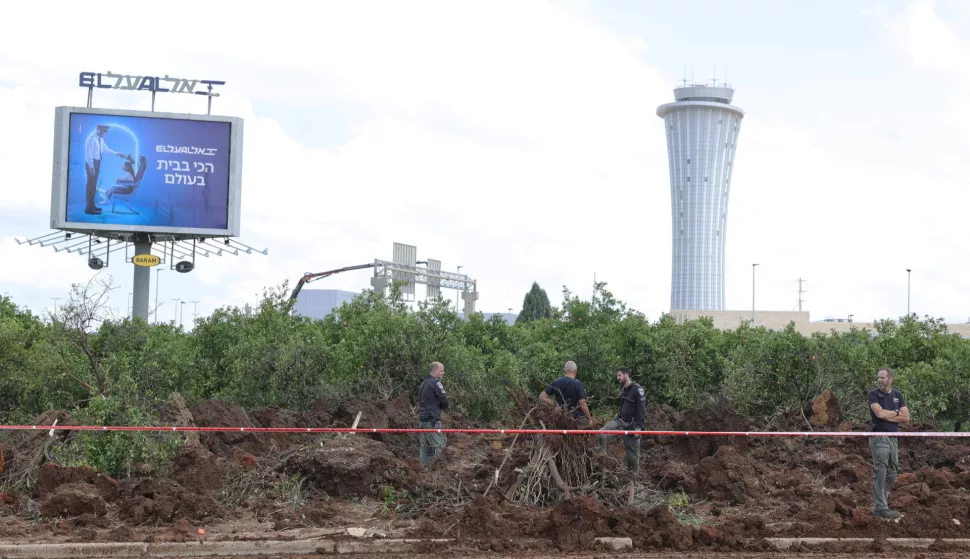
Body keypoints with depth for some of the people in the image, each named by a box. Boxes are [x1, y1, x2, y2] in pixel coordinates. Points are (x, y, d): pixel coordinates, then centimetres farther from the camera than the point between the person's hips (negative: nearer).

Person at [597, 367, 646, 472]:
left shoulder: (638, 389, -10)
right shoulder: (623, 391, 15)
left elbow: (642, 409, -15)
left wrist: (639, 427, -21)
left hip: (632, 425, -7)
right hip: (620, 421, 7)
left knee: (633, 453, 0)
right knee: (601, 434, -15)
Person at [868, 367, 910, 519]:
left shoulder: (898, 395, 13)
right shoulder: (874, 394, -1)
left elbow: (906, 417, 3)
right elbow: (879, 413, -17)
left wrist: (887, 415, -7)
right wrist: (896, 413, -1)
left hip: (893, 438, 6)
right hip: (879, 437, -6)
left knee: (892, 473, 10)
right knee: (880, 473, -11)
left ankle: (880, 500, 23)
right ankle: (880, 508, -13)